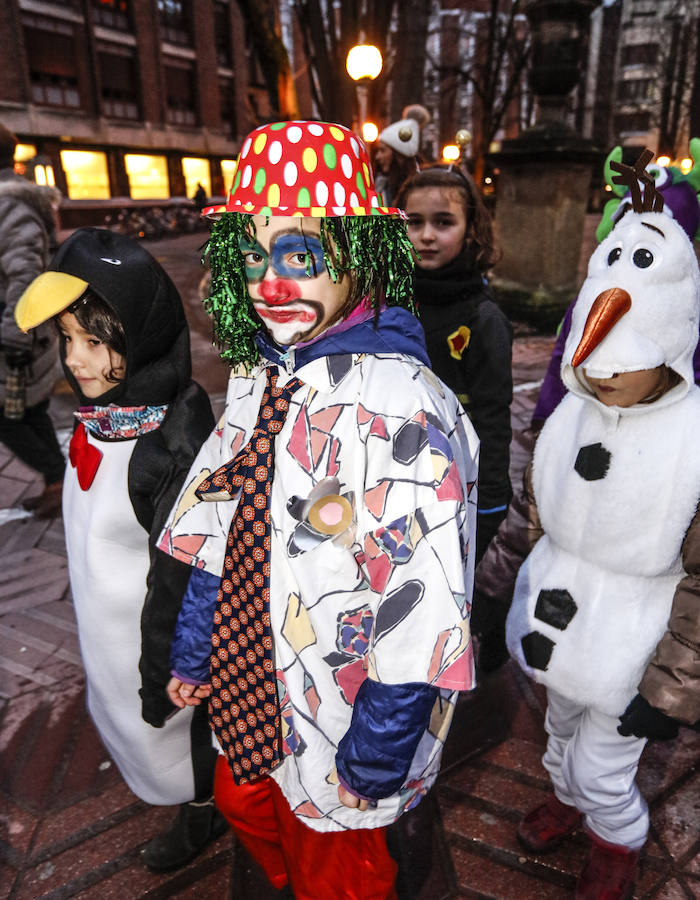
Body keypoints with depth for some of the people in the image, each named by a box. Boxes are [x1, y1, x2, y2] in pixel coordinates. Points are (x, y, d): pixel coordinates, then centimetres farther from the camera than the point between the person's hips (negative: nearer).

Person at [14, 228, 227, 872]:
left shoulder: (175, 445, -33)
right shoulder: (101, 414, -6)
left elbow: (178, 579, -25)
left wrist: (159, 679, -15)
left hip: (159, 630, -9)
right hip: (105, 624, 9)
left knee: (169, 727, 18)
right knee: (121, 713, 30)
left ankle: (202, 809, 49)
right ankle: (201, 799, 58)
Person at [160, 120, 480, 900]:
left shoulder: (400, 411, -30)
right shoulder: (259, 376, -5)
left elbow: (418, 612, -26)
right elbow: (219, 530, 2)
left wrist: (375, 761, -16)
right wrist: (194, 653, 9)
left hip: (343, 713, -7)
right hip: (253, 686, 8)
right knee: (245, 803, 33)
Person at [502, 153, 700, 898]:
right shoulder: (572, 411, -8)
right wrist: (535, 592, 14)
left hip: (630, 643, -5)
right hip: (561, 622, 5)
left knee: (604, 770, 15)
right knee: (562, 724, 28)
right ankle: (566, 800, 60)